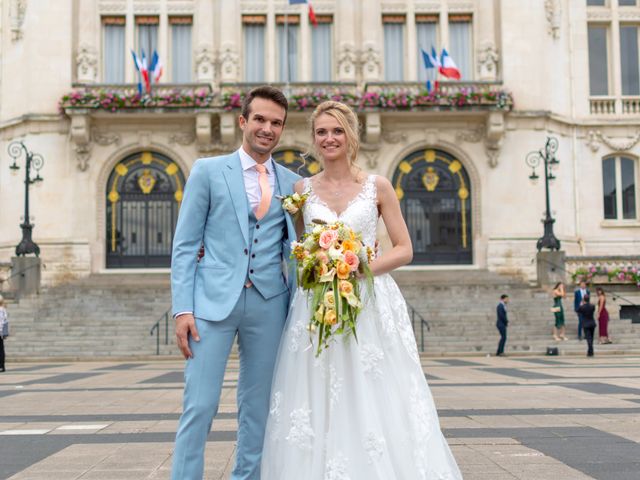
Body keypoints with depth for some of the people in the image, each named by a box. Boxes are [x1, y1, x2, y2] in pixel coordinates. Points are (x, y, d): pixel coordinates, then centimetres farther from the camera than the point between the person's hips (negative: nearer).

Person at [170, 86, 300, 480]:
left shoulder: (292, 183, 11)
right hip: (214, 301, -3)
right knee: (199, 405, -4)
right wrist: (183, 308, -8)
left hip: (269, 304, 3)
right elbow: (185, 245, 0)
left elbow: (293, 252, 13)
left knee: (258, 407, 10)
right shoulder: (208, 171, 4)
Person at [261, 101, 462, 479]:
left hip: (371, 304, -1)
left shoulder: (377, 186, 3)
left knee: (374, 403, -2)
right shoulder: (303, 189, 8)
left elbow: (404, 250, 2)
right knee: (319, 403, 0)